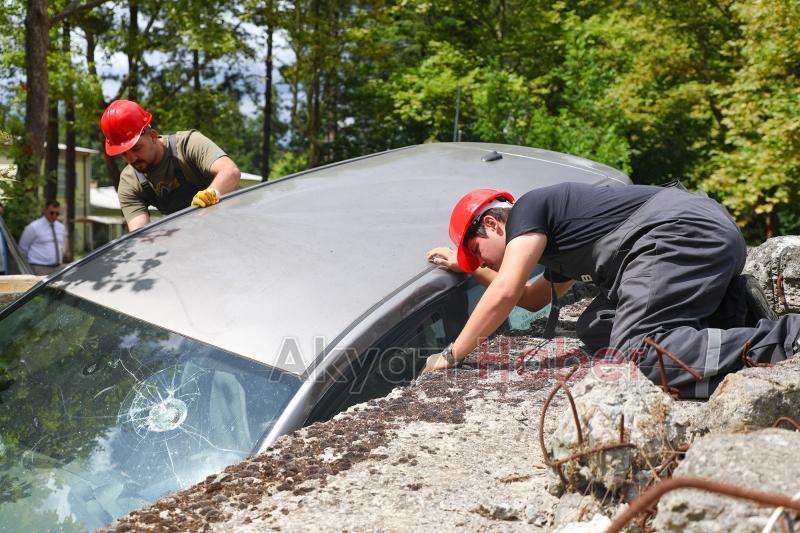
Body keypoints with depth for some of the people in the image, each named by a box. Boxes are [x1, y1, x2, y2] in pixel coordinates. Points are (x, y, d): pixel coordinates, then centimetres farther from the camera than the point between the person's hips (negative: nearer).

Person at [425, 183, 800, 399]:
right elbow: (534, 299, 49)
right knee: (596, 332, 10)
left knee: (635, 355, -22)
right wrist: (468, 269, 47)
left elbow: (505, 294, -7)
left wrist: (451, 356, 3)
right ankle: (732, 312, 4)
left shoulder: (527, 210, 4)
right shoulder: (560, 254, 31)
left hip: (683, 233, -10)